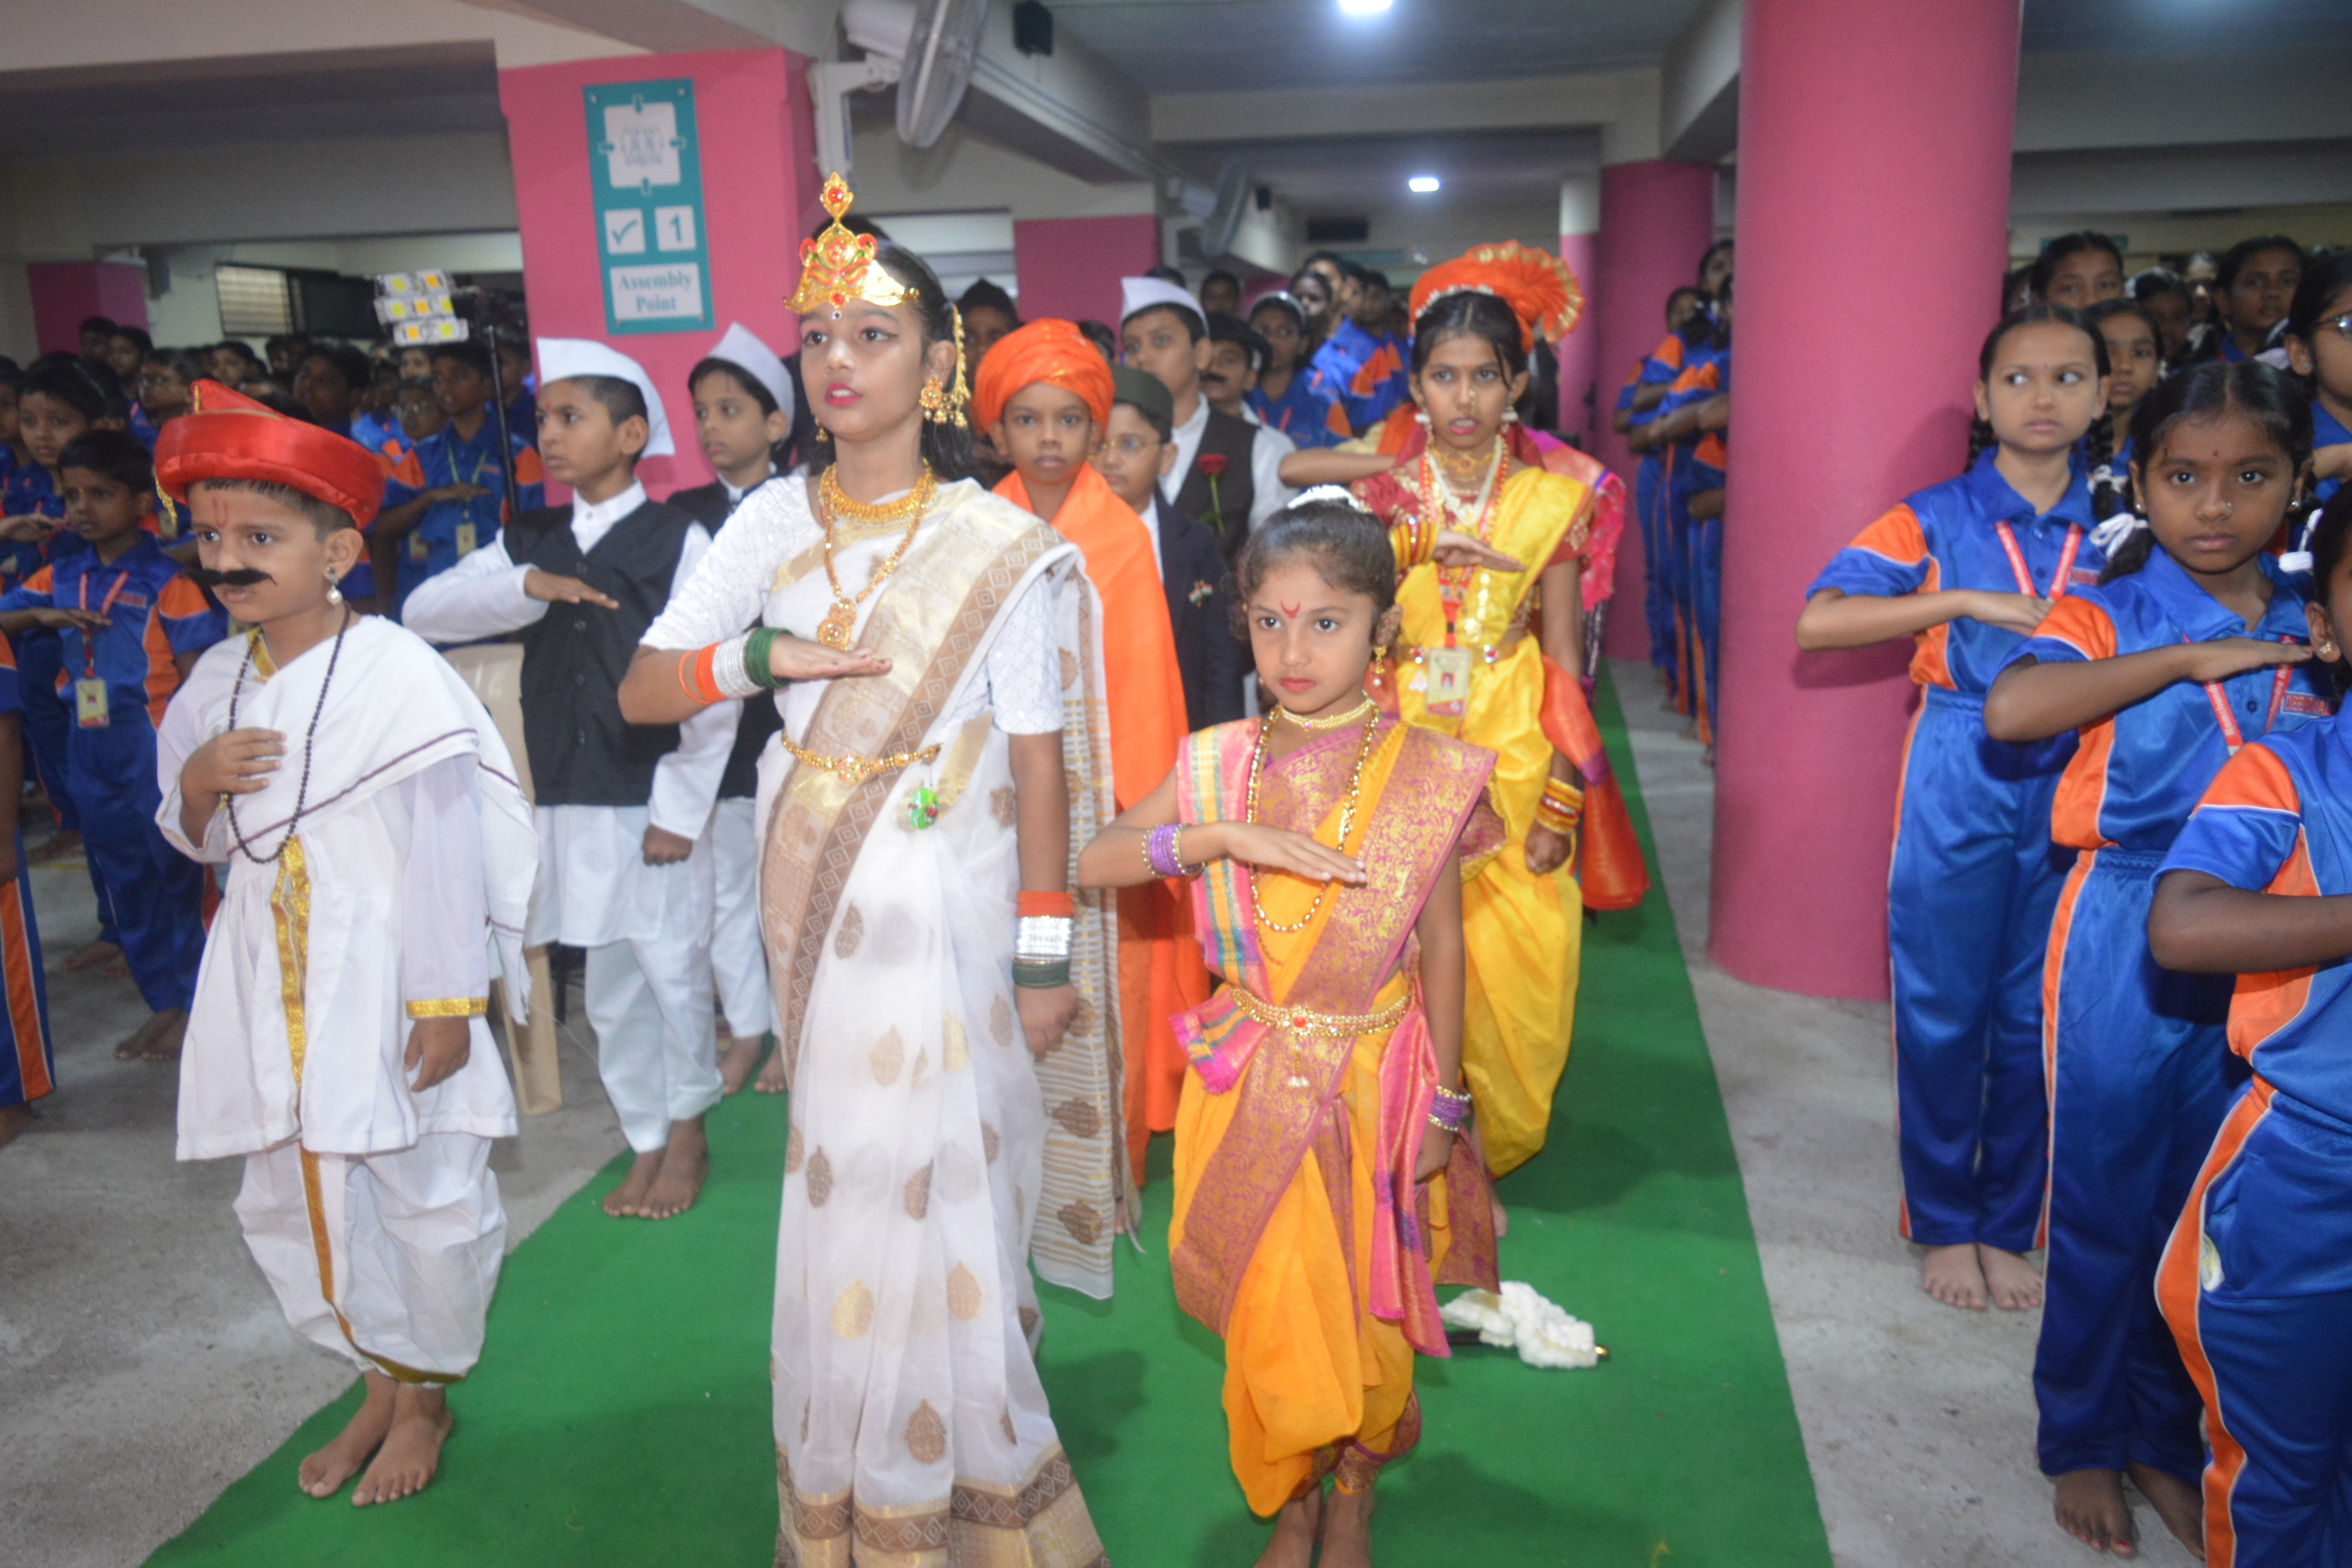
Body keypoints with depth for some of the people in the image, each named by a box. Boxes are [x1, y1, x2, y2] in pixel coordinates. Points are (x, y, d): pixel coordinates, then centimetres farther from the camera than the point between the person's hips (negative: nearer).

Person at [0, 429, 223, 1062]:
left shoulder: (166, 580, -10)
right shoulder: (62, 576, 7)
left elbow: (196, 678, -11)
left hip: (154, 747, -6)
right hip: (91, 752, 6)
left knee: (176, 875, 4)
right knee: (122, 879, 14)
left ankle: (194, 1004, 17)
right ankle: (162, 1001, 27)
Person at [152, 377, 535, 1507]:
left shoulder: (397, 676, -14)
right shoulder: (217, 681, 6)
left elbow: (444, 846, -15)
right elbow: (199, 840, 16)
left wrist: (448, 1003, -14)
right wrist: (197, 787, -8)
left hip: (383, 982, -6)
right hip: (269, 983, 7)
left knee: (429, 1196, 5)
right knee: (288, 1200, 16)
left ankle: (429, 1391, 29)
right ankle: (380, 1379, 37)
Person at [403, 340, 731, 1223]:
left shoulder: (678, 541, -6)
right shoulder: (531, 545, 10)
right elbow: (423, 613, 2)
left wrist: (679, 809, -13)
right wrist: (526, 587, -14)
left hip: (657, 800, -5)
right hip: (571, 803, 5)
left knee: (674, 968, 3)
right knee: (609, 982, 12)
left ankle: (686, 1131, 23)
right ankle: (645, 1141, 27)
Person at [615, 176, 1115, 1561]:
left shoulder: (1001, 547, -7)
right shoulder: (772, 524, 3)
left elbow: (1041, 762, -7)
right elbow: (641, 692, 3)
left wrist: (1048, 955, -7)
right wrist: (767, 655, -16)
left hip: (950, 913, -4)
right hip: (815, 907, 4)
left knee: (931, 1197, 1)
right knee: (846, 1186, 14)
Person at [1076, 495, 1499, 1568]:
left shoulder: (1425, 772, -9)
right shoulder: (1220, 763, -4)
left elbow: (1441, 949, -4)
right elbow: (1092, 863, -10)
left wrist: (1442, 1104, -2)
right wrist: (1224, 836, -23)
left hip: (1371, 1086, -1)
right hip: (1250, 1087, 2)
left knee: (1363, 1310, 13)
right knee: (1267, 1314, 12)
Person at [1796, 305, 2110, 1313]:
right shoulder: (1937, 519, -4)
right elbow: (1816, 621, -16)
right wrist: (1967, 600, -19)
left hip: (2072, 786, 3)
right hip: (1958, 783, -2)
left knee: (2037, 1016, 10)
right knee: (1943, 1012, 6)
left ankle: (2009, 1226, 27)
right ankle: (1943, 1223, 24)